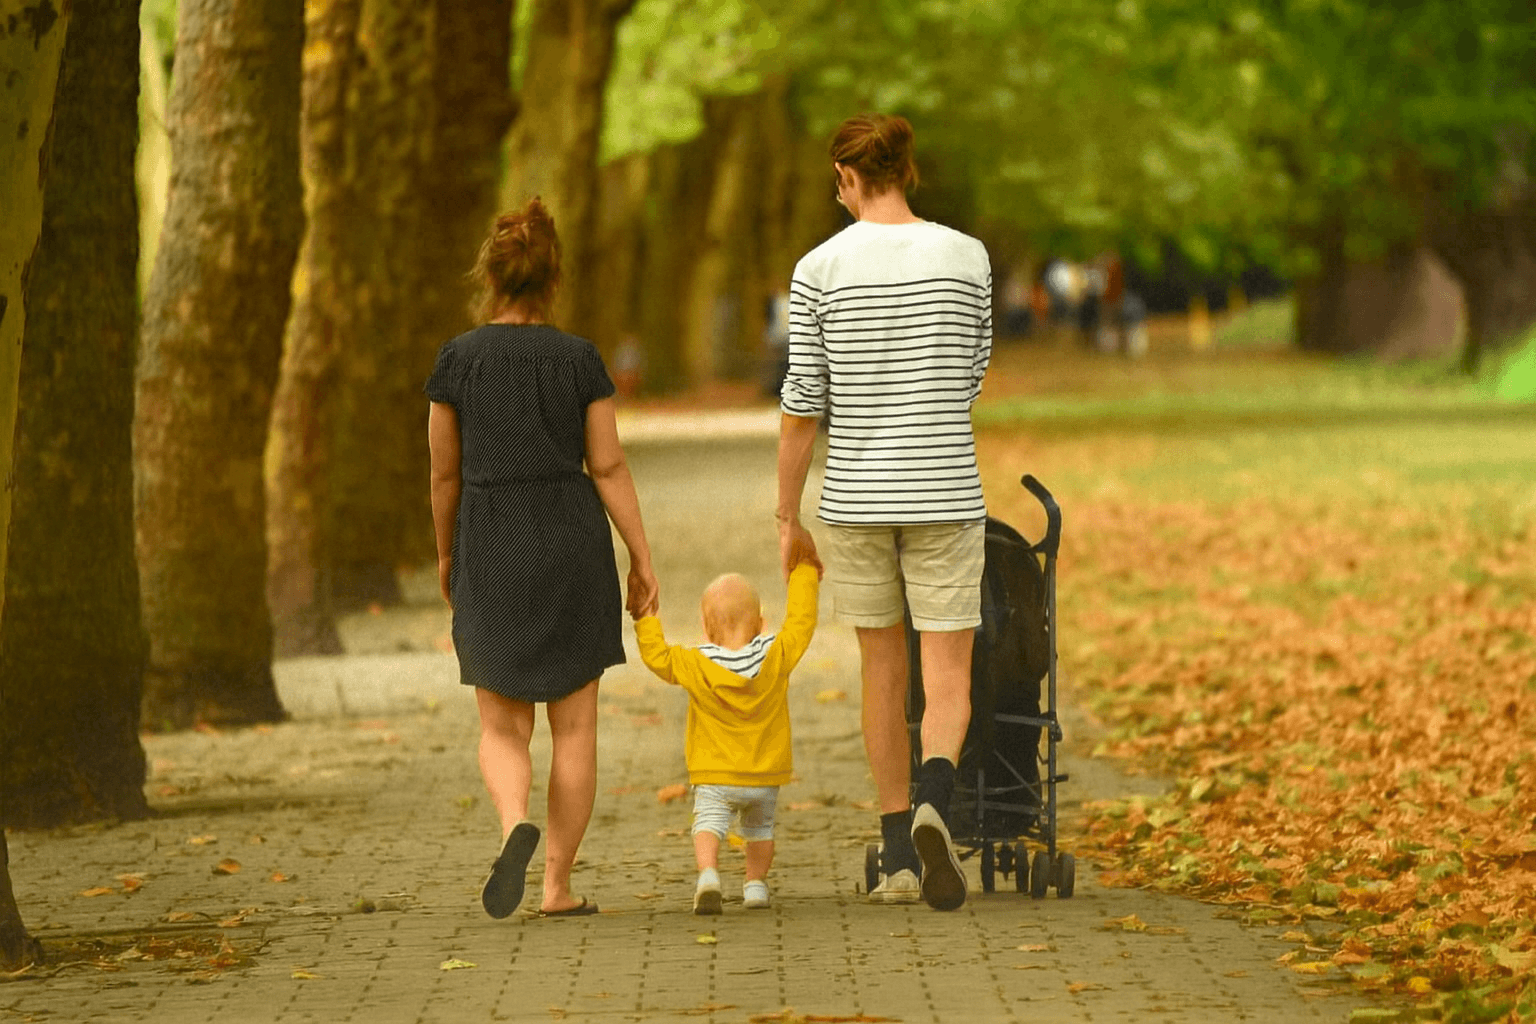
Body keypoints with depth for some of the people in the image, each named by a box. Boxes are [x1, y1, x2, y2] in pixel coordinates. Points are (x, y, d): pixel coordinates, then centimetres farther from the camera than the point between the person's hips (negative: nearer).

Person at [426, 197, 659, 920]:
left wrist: (446, 555, 18)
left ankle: (516, 825, -22)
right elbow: (609, 467, -3)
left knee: (502, 728, 8)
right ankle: (558, 886, 7)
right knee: (574, 726, 9)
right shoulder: (580, 359, -2)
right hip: (573, 545, 0)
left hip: (491, 549, 0)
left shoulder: (458, 359, -2)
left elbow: (445, 474, 4)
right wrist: (643, 561, 3)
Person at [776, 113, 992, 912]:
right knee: (948, 684, 2)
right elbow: (969, 380, 8)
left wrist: (788, 519, 4)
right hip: (945, 498, -1)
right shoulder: (967, 258, -3)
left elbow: (802, 406, -5)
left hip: (855, 500, 1)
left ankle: (898, 859, 15)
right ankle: (931, 803, -28)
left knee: (882, 672, 14)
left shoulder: (820, 269, -6)